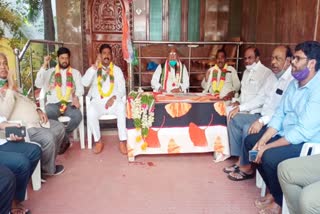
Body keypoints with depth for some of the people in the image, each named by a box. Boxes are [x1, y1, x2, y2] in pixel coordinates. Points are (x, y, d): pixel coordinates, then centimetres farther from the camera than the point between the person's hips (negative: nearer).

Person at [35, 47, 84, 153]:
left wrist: (76, 97, -16)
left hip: (69, 103, 1)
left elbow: (80, 88, 7)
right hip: (53, 103, 0)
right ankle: (65, 140, -14)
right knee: (50, 117, -35)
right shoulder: (50, 72, 15)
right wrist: (44, 66, -6)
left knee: (77, 116, -32)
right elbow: (38, 84, -1)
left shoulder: (75, 72, 18)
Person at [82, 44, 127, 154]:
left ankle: (122, 141, -24)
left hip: (113, 100, 0)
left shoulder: (117, 69, 11)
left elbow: (122, 88, 5)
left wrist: (114, 98, -15)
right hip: (97, 101, 0)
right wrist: (95, 66, -15)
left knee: (122, 109, -33)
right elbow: (85, 83, -9)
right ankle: (98, 141, -13)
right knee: (91, 113, -32)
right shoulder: (93, 69, 10)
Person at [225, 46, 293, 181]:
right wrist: (240, 108, 6)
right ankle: (240, 160, 5)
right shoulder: (272, 76, 11)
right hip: (263, 116, 10)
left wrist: (262, 121, -36)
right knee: (234, 119, 3)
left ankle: (246, 167, -7)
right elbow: (260, 99, 16)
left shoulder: (292, 80, -20)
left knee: (248, 129, -28)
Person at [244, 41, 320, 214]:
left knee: (270, 156, -29)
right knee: (250, 141, 4)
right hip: (286, 134, 9)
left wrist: (267, 147, -24)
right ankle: (274, 191, 13)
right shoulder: (294, 83, 6)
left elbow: (304, 131, -29)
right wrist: (262, 140, -8)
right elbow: (279, 115, 4)